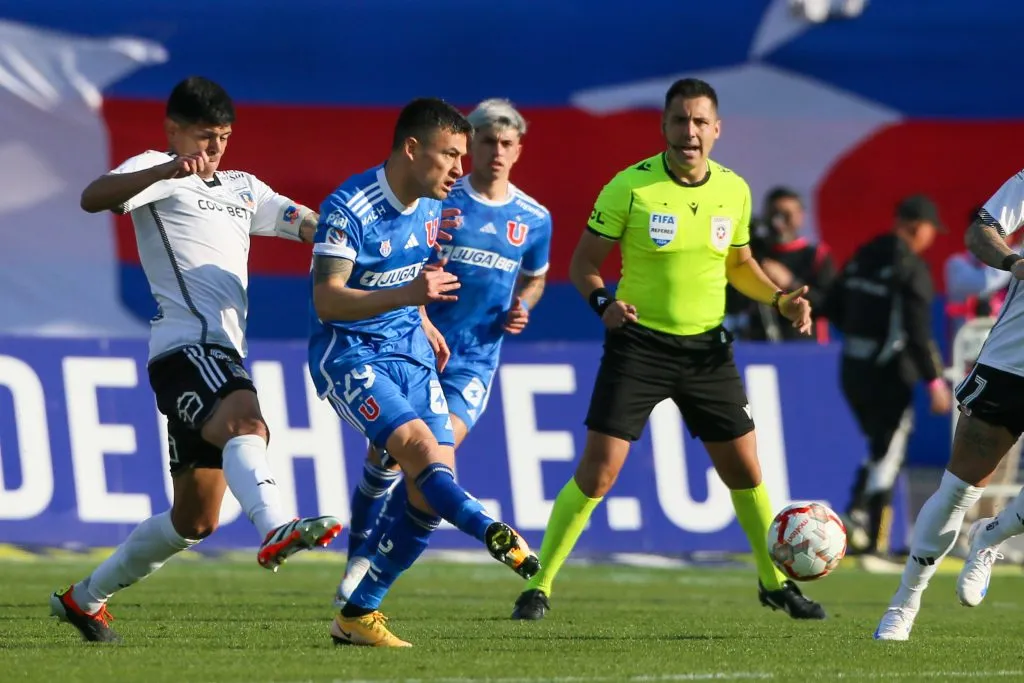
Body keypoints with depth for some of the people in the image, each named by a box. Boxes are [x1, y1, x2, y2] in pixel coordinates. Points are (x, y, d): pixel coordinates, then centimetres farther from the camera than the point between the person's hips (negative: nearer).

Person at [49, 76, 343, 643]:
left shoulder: (242, 189, 27)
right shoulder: (157, 171, 3)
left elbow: (312, 225, 23)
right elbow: (93, 198, -16)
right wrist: (167, 170, -33)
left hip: (224, 357, 9)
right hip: (187, 346, -9)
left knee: (194, 520, 13)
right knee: (245, 422, -38)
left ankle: (86, 597, 27)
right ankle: (275, 529, -64)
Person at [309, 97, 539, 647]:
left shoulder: (432, 204, 5)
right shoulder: (349, 208, -20)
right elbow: (325, 299, -27)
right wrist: (407, 295, -37)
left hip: (409, 353, 7)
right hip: (348, 354, -7)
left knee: (433, 488, -4)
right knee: (420, 447, -29)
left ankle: (358, 615, 5)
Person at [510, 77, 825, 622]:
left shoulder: (734, 190, 1)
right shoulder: (630, 186, -11)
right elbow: (585, 262, -6)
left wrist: (780, 299, -1)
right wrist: (603, 302, -26)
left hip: (707, 346, 4)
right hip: (639, 345, -4)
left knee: (745, 470, 7)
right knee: (598, 471, -10)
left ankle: (774, 582, 26)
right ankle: (538, 586, 0)